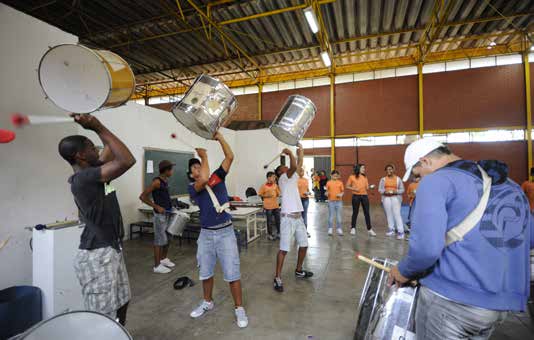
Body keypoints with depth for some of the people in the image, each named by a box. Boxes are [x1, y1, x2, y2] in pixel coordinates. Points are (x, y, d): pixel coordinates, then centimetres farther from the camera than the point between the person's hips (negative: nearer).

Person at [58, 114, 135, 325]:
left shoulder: (90, 173, 7)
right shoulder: (83, 178, -21)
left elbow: (110, 149, 15)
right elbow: (127, 161, -31)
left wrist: (96, 127, 1)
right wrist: (98, 128, -22)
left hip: (112, 250, 10)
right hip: (97, 256, -10)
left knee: (121, 304, 22)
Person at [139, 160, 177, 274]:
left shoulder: (166, 180, 9)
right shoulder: (157, 181, -17)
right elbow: (142, 196, -19)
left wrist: (171, 208, 13)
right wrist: (157, 207, -18)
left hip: (168, 213, 9)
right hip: (160, 215, -9)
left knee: (168, 237, 18)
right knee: (160, 240, 0)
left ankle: (164, 259, 34)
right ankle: (157, 266, 12)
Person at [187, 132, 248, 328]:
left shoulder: (217, 177, 4)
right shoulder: (192, 187, 0)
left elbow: (230, 157, -4)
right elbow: (203, 181, -23)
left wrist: (219, 137, -10)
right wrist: (204, 157, -12)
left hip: (225, 232, -1)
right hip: (206, 233, 1)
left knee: (232, 273, 2)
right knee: (205, 272, 18)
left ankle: (239, 309, 19)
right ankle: (207, 302, 42)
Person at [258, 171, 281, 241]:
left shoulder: (275, 185, 6)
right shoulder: (264, 186, -8)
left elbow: (278, 194, 15)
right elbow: (260, 194, -4)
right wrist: (267, 196, -16)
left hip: (276, 205, 5)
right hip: (268, 206, -5)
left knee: (278, 219, 11)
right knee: (270, 221, 5)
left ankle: (278, 233, 26)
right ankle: (270, 234, 19)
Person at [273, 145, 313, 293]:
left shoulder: (292, 178, 18)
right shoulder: (282, 178, -6)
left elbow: (298, 166, 16)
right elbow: (294, 166, -21)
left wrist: (301, 152, 18)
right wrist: (289, 153, -10)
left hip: (298, 217, 8)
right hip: (288, 218, -8)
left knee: (304, 245, 15)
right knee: (284, 249, -5)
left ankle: (299, 270, 34)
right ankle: (278, 278, 7)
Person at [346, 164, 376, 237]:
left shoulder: (365, 177, 11)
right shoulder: (352, 177, -1)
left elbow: (367, 187, 13)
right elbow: (347, 186, 1)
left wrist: (370, 187, -7)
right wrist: (354, 189, -12)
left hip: (364, 196, 3)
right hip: (356, 196, -3)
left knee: (367, 213, 2)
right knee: (355, 212, 5)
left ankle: (369, 229, 9)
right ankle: (353, 228, 20)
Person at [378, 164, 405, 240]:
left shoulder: (398, 179, 4)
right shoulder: (383, 179, 7)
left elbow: (402, 189, 3)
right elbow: (380, 189, 5)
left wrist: (395, 192, -14)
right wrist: (385, 192, -14)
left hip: (396, 198, -2)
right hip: (386, 198, 2)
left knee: (397, 214, -8)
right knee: (389, 214, 6)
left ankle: (401, 232, -6)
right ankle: (391, 230, 17)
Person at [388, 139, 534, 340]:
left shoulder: (436, 180, -13)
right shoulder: (508, 184, 11)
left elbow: (426, 248, -23)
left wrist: (404, 271, -6)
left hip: (449, 297, -7)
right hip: (501, 303, 7)